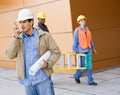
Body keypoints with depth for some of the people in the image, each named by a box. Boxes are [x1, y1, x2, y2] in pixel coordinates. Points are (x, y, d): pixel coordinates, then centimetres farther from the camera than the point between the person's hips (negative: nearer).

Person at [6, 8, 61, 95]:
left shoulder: (44, 36, -1)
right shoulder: (18, 39, 7)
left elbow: (56, 52, 1)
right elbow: (10, 55, -4)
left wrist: (48, 63, -16)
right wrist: (16, 37, -12)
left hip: (43, 78, -3)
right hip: (27, 80, 3)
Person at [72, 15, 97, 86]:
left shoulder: (87, 29, 11)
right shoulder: (77, 30, -4)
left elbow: (90, 40, 16)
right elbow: (75, 41, -5)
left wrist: (93, 48, 17)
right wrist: (74, 50, -8)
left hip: (88, 50, 5)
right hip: (81, 50, -5)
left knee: (89, 66, 3)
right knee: (83, 65, -1)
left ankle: (90, 81, 10)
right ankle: (77, 76, 25)